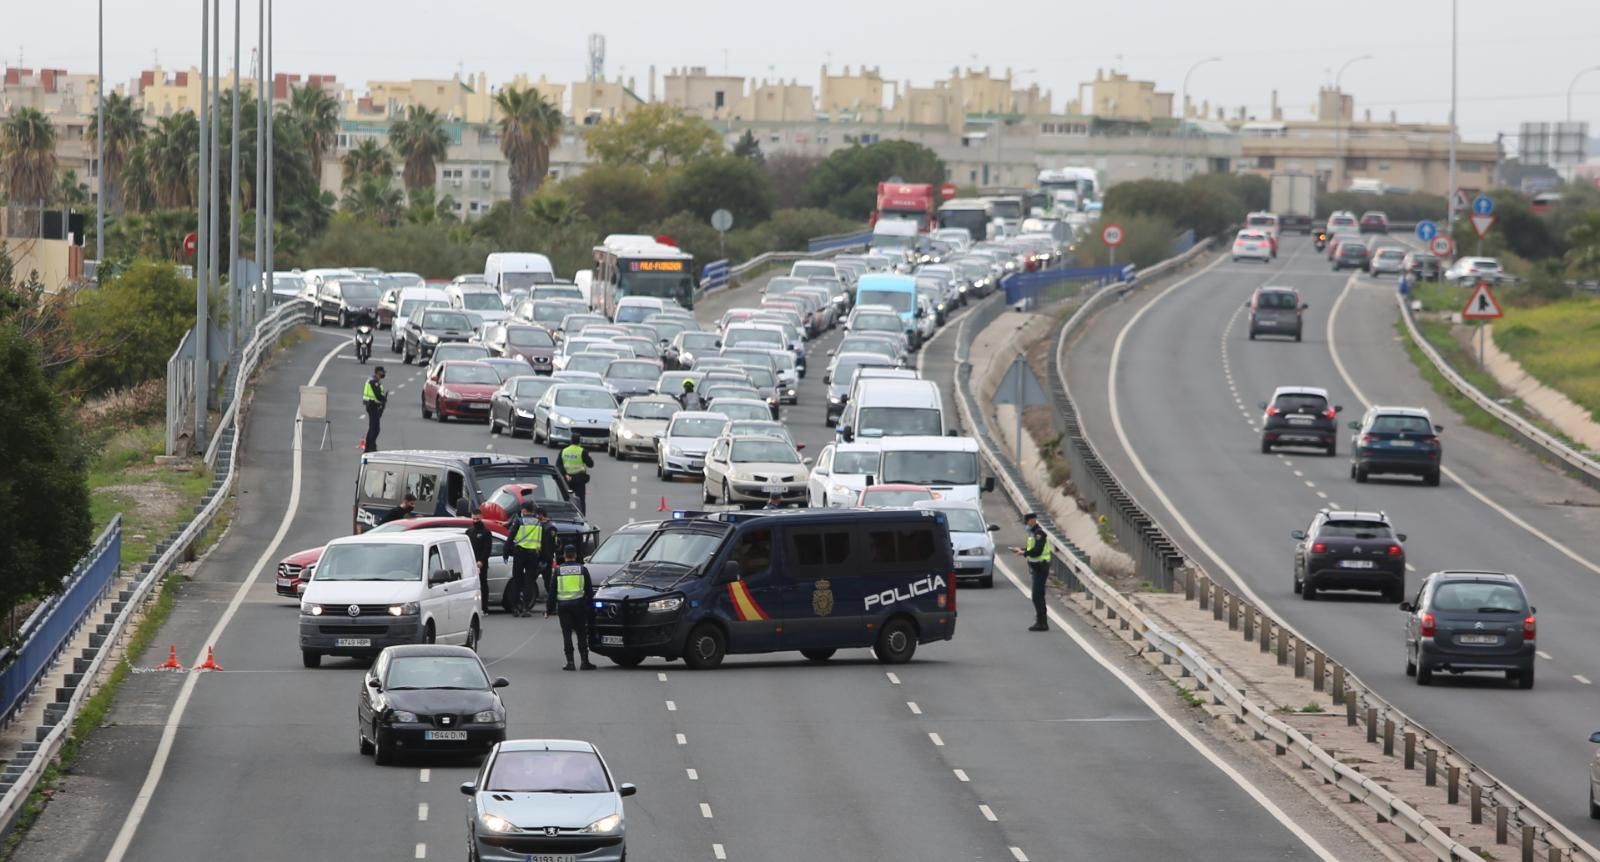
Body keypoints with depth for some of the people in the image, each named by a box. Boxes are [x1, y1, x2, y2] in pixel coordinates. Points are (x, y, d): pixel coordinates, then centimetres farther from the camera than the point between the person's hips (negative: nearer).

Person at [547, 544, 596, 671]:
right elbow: (589, 590, 5)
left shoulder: (558, 570, 2)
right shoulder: (582, 569, 3)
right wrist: (590, 607, 12)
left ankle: (570, 662, -4)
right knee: (581, 633, 6)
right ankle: (584, 661, 3)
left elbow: (552, 592, 4)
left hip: (563, 605, 0)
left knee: (567, 634, 2)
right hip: (578, 604, 0)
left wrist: (549, 609, 8)